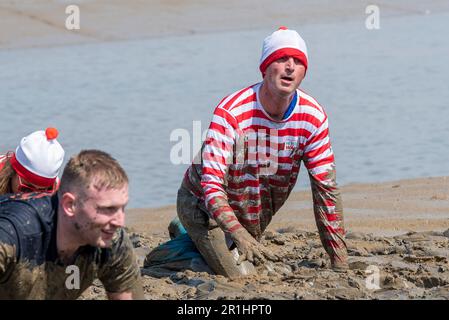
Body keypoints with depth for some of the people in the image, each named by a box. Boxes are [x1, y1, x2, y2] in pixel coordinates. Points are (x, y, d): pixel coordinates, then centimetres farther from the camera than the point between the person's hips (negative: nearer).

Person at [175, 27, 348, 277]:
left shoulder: (313, 117, -18)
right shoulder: (232, 112, -32)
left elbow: (326, 188, -12)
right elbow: (211, 185, -37)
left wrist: (341, 264, -14)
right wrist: (241, 236, -54)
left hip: (253, 218, 6)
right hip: (203, 204, -6)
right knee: (237, 277, -17)